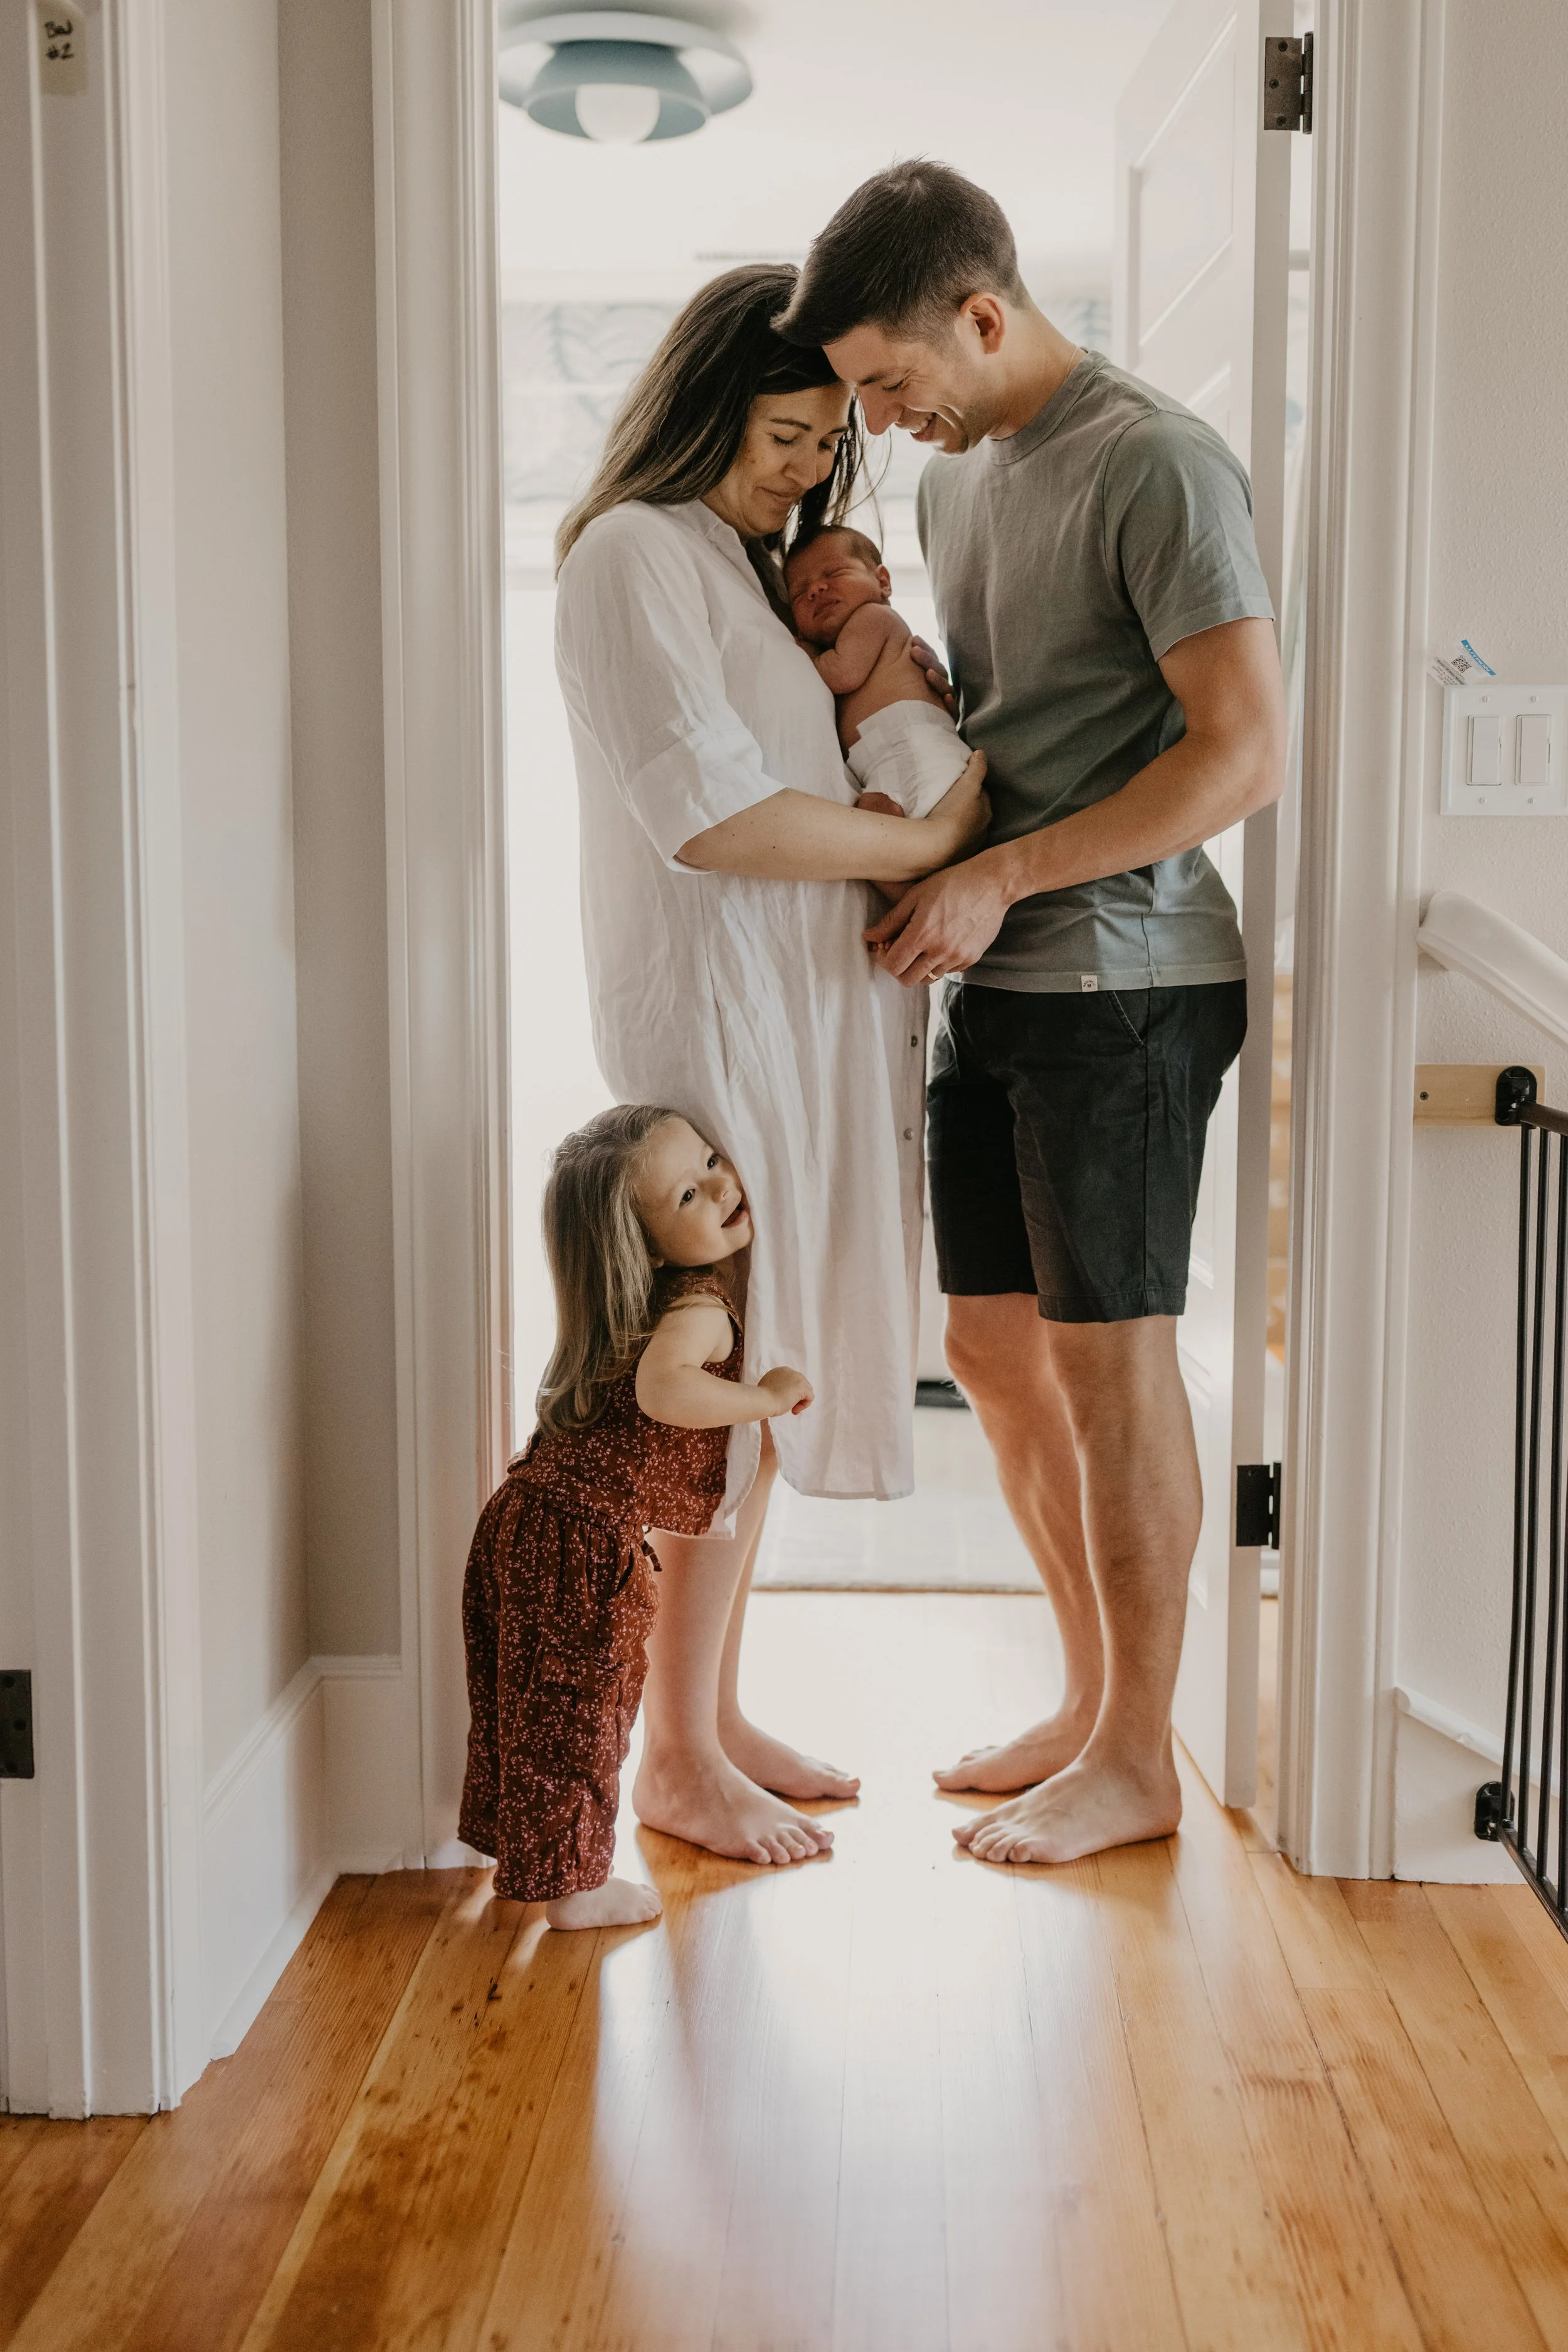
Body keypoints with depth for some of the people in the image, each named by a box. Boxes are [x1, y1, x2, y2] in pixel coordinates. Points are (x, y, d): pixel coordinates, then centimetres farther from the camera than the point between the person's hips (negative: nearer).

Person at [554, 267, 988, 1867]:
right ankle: (676, 1760, 8)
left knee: (761, 1376, 12)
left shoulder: (749, 565, 21)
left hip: (806, 1012, 9)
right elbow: (712, 815, -19)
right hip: (712, 1004, -9)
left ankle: (715, 1718, 23)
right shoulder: (635, 552, -9)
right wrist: (926, 842, -12)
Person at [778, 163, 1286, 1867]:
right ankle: (1093, 1697, 27)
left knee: (1109, 1356, -2)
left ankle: (1136, 1762, 12)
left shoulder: (1154, 466, -12)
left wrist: (1002, 878, -19)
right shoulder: (956, 474, 15)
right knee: (994, 1348, 11)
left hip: (1120, 974, -9)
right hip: (993, 980, 9)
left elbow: (1244, 753, -18)